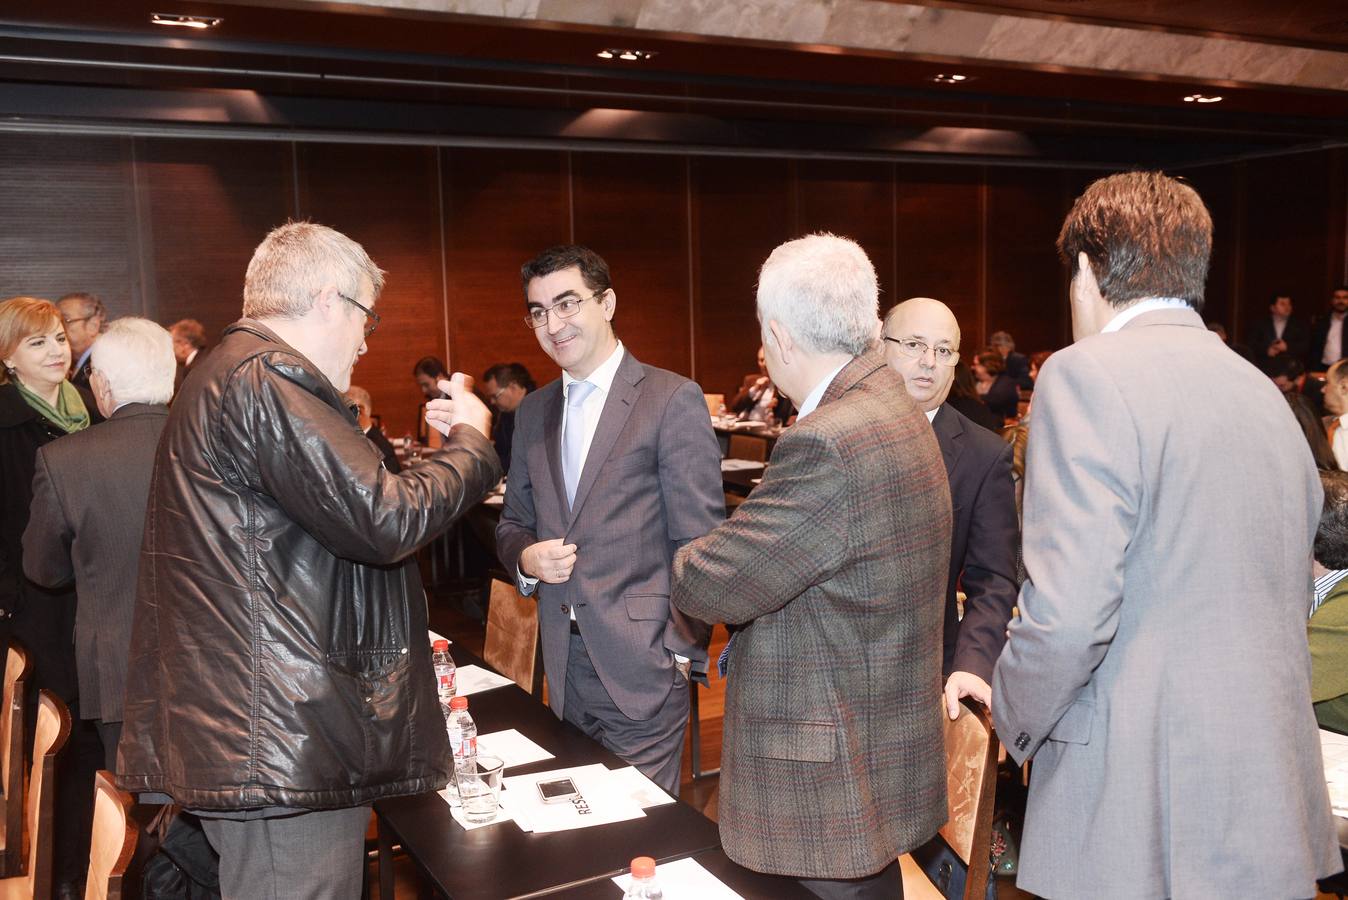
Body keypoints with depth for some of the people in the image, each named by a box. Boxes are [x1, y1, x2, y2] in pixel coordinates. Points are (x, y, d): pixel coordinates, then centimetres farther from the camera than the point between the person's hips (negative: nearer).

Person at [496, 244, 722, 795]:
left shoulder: (673, 400, -8)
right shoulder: (533, 412, 11)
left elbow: (699, 540, -8)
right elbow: (513, 521, 18)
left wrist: (684, 651, -10)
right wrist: (525, 557, -4)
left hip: (642, 665, -5)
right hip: (564, 666, 6)